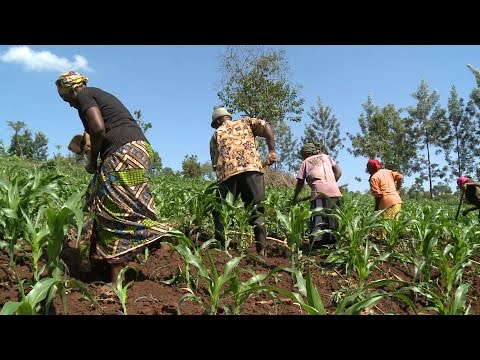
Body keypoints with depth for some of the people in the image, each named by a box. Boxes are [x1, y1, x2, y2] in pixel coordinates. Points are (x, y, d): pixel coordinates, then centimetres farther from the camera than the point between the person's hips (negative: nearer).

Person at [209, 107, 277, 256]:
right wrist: (272, 151, 9)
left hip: (226, 172, 0)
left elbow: (214, 162, 18)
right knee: (257, 211, 5)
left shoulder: (216, 134, 28)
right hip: (252, 168, 0)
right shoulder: (245, 122, 27)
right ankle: (262, 250, -2)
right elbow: (267, 127, 9)